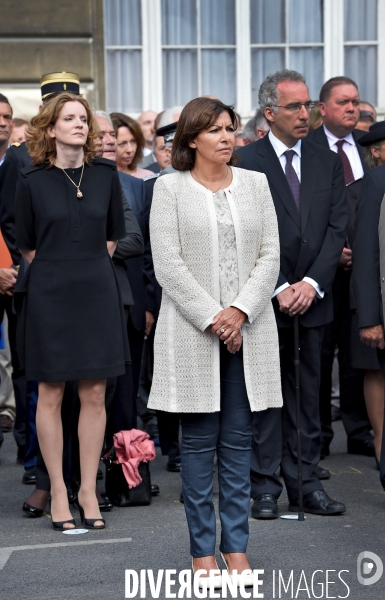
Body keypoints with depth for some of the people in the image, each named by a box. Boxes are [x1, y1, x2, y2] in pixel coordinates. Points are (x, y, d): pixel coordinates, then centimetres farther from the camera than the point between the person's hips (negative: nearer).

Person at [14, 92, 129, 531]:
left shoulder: (105, 175, 3)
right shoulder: (32, 180, -4)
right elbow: (25, 245, 4)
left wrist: (90, 268, 11)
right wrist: (56, 271, 9)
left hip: (97, 293, 2)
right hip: (49, 294, -2)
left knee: (94, 395, 3)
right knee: (50, 394, 2)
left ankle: (88, 490, 13)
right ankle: (57, 491, 12)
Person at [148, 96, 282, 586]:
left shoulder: (255, 184, 10)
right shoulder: (170, 188, 1)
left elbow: (270, 255, 4)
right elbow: (168, 264, -6)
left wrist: (240, 311, -10)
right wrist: (212, 318, -13)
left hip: (248, 327, 3)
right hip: (193, 329, -3)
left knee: (238, 440, 6)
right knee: (199, 441, 2)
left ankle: (236, 545, 13)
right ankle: (202, 549, 9)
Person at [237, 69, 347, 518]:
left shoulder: (328, 163, 10)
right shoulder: (245, 162, -2)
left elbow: (336, 229, 5)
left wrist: (312, 284, -8)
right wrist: (278, 289, -12)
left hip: (311, 297, 4)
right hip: (262, 298, -4)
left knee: (307, 393, 8)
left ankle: (306, 484, 14)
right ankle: (265, 486, 7)